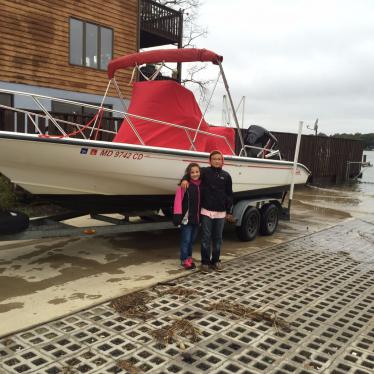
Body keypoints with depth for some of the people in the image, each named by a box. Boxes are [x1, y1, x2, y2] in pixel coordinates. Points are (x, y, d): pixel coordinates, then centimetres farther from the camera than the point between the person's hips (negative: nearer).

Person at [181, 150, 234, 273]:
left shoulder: (226, 175, 5)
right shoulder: (204, 171, -2)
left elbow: (229, 195, 8)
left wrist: (229, 212, 7)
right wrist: (185, 179, -24)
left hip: (221, 212, 2)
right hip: (206, 211, -2)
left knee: (218, 238, 10)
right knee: (206, 238, 2)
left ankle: (215, 261, 22)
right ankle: (205, 262, 12)